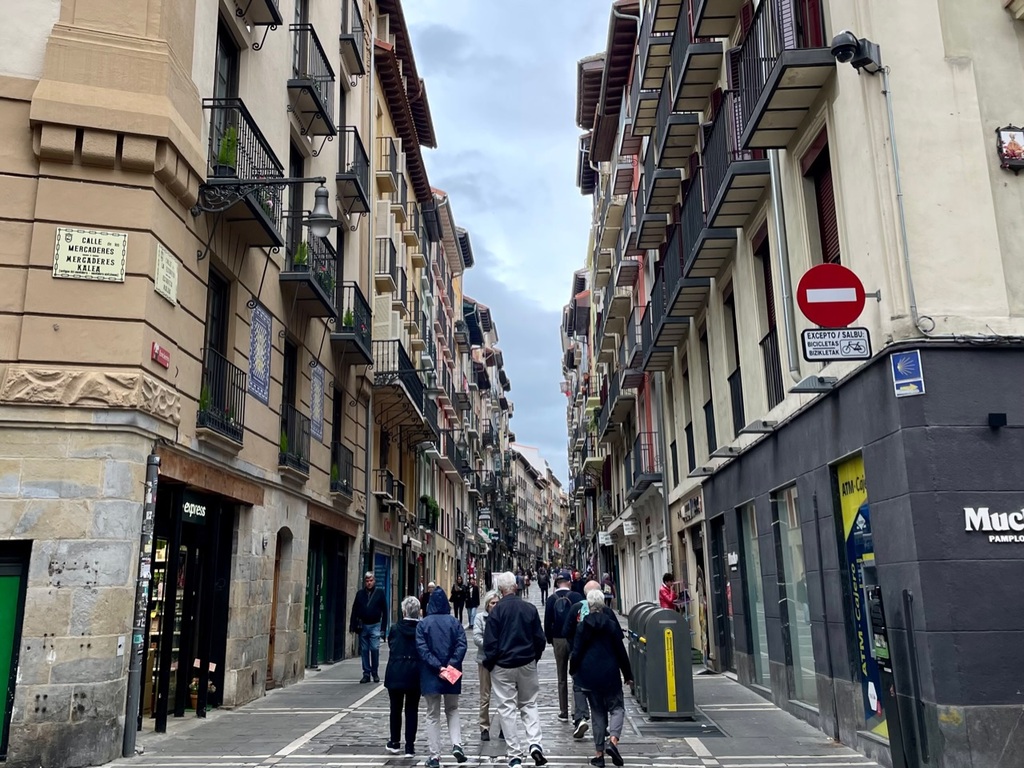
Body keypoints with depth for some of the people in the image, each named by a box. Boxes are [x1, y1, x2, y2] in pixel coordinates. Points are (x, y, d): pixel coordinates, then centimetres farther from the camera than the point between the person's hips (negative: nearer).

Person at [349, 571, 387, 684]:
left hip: (375, 625, -2)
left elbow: (384, 610, 2)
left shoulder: (380, 593, 2)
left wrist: (383, 626, -4)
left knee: (374, 648, -7)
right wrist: (353, 626, 2)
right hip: (362, 626, 2)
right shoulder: (360, 593, 7)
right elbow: (354, 610, 8)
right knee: (364, 650, 5)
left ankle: (375, 673, 8)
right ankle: (366, 673, 13)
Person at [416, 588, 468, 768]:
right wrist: (451, 664, -15)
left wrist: (437, 667, -16)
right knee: (452, 710, 19)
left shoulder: (423, 623, -2)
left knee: (433, 715, 10)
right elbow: (462, 645, -11)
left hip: (430, 675, -1)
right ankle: (457, 744, 0)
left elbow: (422, 648, -12)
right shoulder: (454, 622, 0)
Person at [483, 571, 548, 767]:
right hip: (527, 664, 3)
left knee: (507, 708, 6)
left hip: (503, 666, -3)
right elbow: (540, 638, 2)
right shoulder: (530, 608, -4)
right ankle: (535, 743, 0)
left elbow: (490, 643, -11)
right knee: (529, 704, 17)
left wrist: (489, 664, 4)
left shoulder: (496, 611, -13)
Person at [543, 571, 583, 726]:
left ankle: (563, 713, 19)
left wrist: (550, 640, 11)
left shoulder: (551, 600, -1)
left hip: (558, 640, 2)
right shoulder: (576, 597, -6)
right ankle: (579, 714, -12)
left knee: (562, 679, 13)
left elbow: (547, 622, -1)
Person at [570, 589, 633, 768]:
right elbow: (620, 651, -1)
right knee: (616, 708, 9)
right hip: (610, 674, -2)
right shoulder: (611, 624, -5)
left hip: (589, 676, 2)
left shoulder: (582, 626, -3)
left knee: (597, 712, 11)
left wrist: (574, 670, 15)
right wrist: (627, 674, 8)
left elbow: (576, 652, -2)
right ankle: (612, 741, -16)